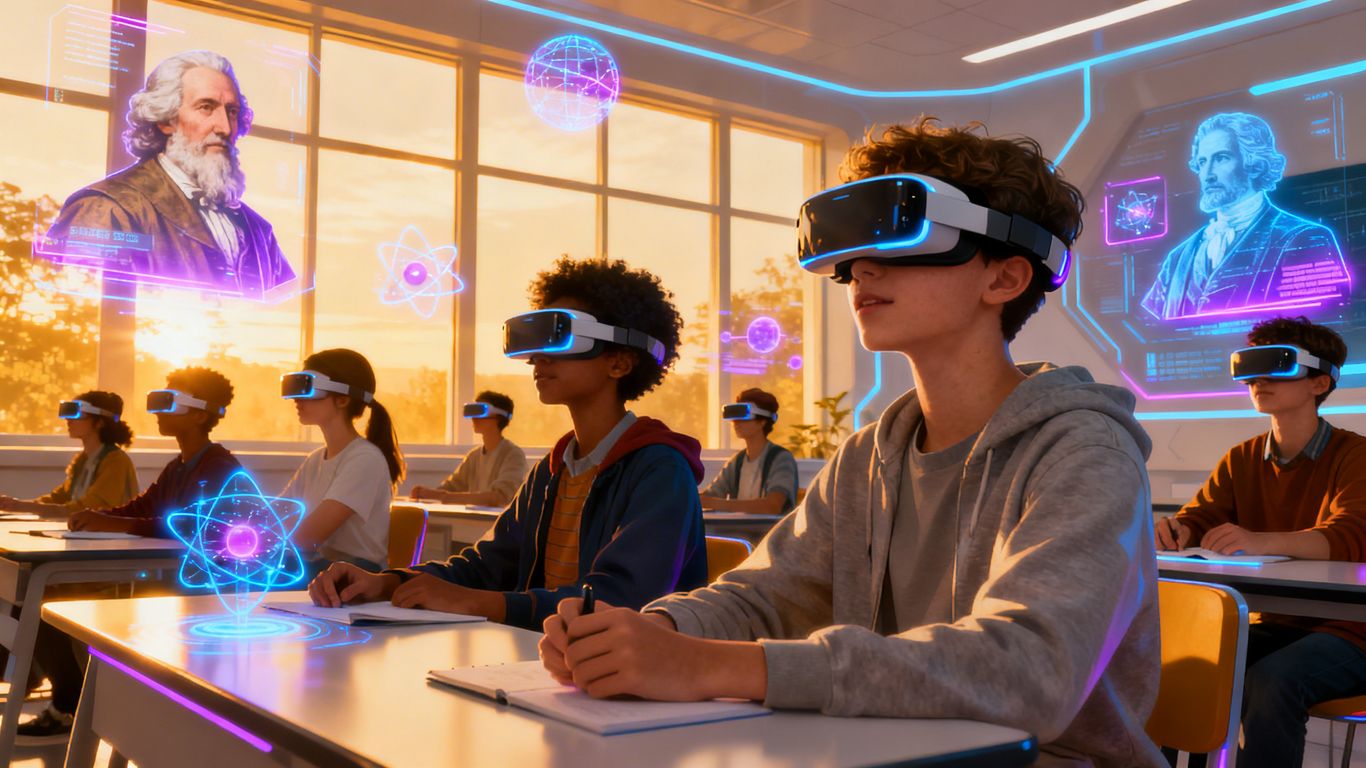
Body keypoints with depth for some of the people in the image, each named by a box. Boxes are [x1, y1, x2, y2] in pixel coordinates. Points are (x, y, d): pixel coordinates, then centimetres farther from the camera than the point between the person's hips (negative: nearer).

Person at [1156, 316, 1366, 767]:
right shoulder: (1241, 460, 8)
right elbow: (1197, 517, 4)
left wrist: (1260, 541, -45)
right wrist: (1175, 531, -24)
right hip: (1270, 626, 5)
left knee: (1271, 680, -33)